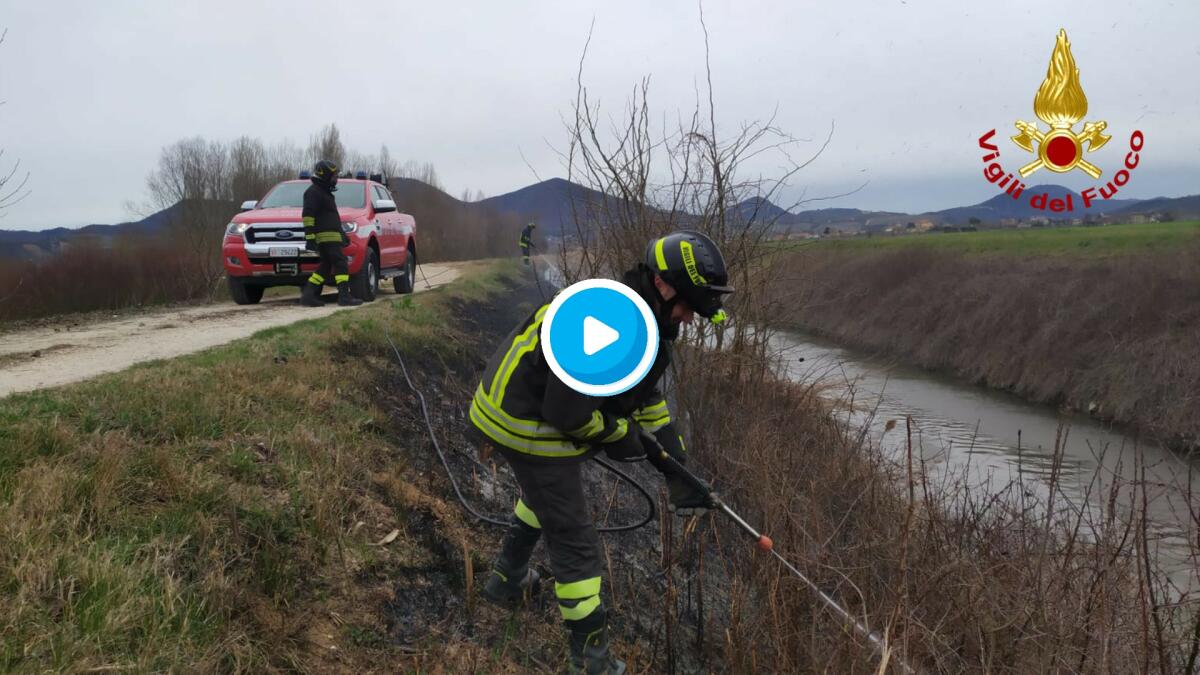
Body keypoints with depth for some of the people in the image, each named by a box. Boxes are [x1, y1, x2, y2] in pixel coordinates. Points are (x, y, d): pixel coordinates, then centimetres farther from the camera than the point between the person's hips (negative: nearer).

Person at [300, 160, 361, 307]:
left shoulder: (325, 192, 25)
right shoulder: (313, 192, -7)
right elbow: (307, 215, -16)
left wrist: (342, 234, 30)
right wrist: (310, 238, -23)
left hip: (332, 235, 10)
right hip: (326, 236, -10)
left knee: (325, 267, 10)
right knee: (341, 265, -14)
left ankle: (308, 295, 10)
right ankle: (344, 296, -18)